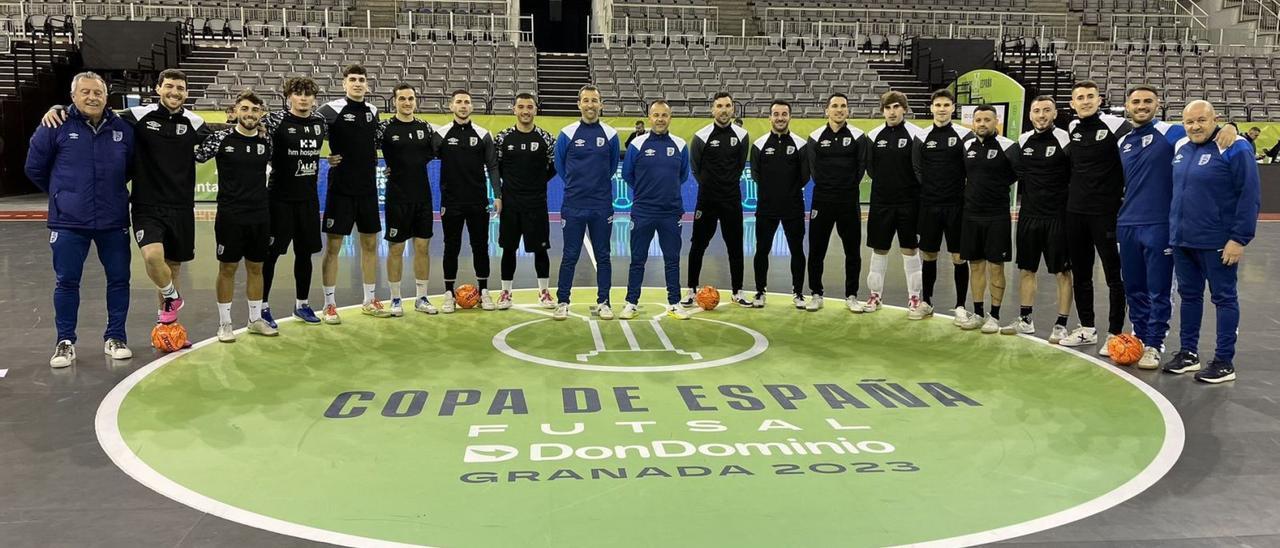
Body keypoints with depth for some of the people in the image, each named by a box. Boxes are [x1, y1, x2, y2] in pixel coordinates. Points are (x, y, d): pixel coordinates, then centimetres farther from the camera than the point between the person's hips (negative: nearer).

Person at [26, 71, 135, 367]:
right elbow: (34, 168, 5)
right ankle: (65, 342, 17)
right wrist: (62, 192, 12)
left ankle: (115, 337, 22)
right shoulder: (57, 126, -6)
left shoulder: (123, 129, 1)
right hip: (68, 222, -2)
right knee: (67, 282, 4)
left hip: (114, 221, 2)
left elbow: (132, 167, 17)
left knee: (119, 279, 7)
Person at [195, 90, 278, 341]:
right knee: (227, 268, 4)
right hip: (230, 215, -3)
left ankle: (256, 320, 23)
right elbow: (194, 157, 0)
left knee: (256, 267, 11)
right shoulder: (221, 139, -6)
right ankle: (224, 323, 14)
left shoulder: (266, 141, 4)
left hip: (260, 215, 3)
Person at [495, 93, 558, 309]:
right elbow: (495, 167, 7)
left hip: (537, 204, -1)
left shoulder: (545, 138, -1)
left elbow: (554, 167, 7)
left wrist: (537, 184, 4)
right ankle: (506, 293, 17)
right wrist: (498, 195, 4)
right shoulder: (503, 137, 1)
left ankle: (544, 292, 18)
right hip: (510, 203, 1)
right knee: (509, 248, 7)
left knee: (540, 248, 4)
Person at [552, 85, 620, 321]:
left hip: (602, 206, 1)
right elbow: (559, 166, 11)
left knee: (603, 256, 6)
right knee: (569, 256, 3)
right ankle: (562, 302, 12)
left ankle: (603, 302, 15)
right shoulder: (567, 134, -1)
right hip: (573, 206, -1)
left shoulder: (610, 134, 2)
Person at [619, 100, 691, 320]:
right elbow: (627, 175, 7)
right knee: (638, 260, 5)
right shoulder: (637, 144, -4)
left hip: (671, 212, 2)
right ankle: (631, 303, 15)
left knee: (672, 260, 7)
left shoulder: (680, 145, 1)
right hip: (642, 212, -1)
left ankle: (674, 304, 16)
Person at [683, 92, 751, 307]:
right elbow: (695, 167, 6)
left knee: (735, 246, 5)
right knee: (698, 245, 3)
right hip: (706, 200, -2)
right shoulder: (702, 136, -5)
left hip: (732, 200, 2)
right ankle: (692, 290, 14)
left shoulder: (742, 135, 2)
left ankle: (737, 291, 15)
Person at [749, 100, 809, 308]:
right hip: (766, 207, 0)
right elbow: (755, 173, 4)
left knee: (797, 250, 6)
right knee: (762, 250, 5)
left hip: (794, 207, 0)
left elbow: (805, 175, 2)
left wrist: (792, 191, 3)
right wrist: (771, 191, 4)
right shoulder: (759, 144, 1)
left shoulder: (800, 144, -1)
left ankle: (797, 293, 17)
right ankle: (760, 292, 17)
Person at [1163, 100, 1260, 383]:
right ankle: (1189, 353, 26)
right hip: (1182, 241, 7)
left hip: (1218, 243, -7)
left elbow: (1250, 196, -14)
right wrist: (1174, 228, 17)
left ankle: (1224, 362, 10)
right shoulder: (1180, 147, 8)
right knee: (1189, 296, 14)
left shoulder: (1234, 149, -12)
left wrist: (1239, 238, -17)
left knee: (1224, 299, 4)